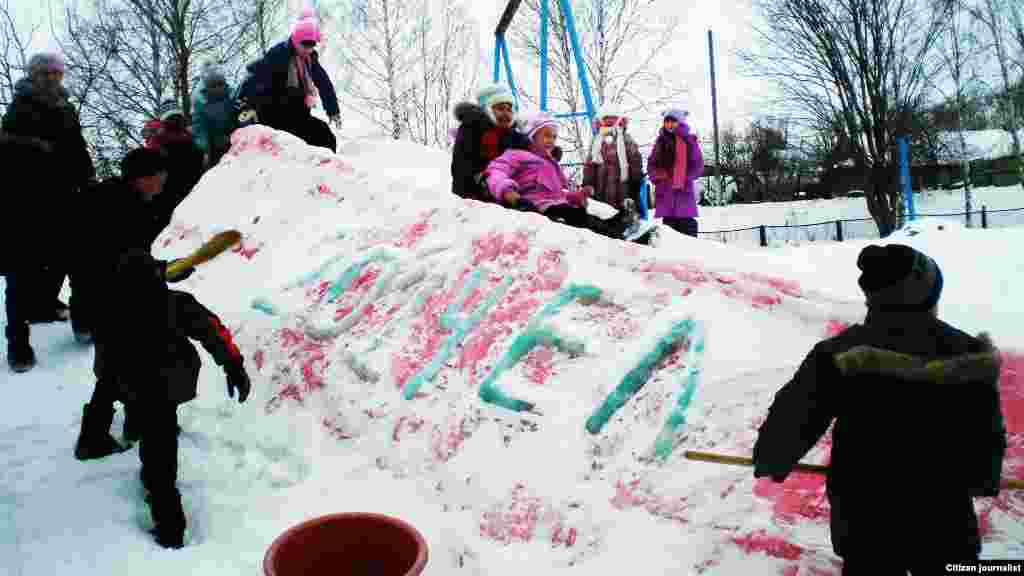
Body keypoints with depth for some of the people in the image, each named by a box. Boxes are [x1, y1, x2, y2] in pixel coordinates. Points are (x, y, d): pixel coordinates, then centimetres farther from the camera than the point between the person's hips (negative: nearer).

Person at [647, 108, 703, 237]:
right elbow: (651, 164, 16)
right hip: (665, 192, 4)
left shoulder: (689, 140, 1)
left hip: (684, 191, -4)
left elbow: (698, 166, 0)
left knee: (687, 226, -7)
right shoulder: (660, 141, 12)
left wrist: (685, 178, -13)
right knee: (668, 224, 7)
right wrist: (656, 174, -4)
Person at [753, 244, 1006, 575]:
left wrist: (772, 459, 10)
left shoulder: (843, 351, -14)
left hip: (864, 517, -1)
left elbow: (796, 416, -11)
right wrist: (982, 478, 26)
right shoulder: (966, 352, -7)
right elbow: (986, 430, 4)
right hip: (945, 519, 2)